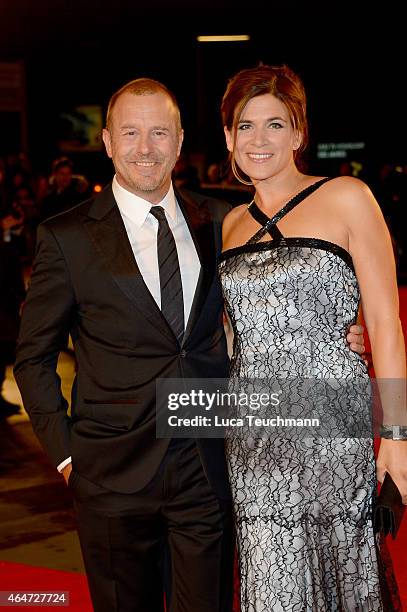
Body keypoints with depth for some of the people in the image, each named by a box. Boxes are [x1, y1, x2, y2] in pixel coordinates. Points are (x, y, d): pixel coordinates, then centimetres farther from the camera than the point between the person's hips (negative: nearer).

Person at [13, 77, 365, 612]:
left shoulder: (216, 222, 5)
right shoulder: (67, 237, -5)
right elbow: (33, 356, 2)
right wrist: (64, 452, -4)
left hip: (208, 469, 3)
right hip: (116, 475, -2)